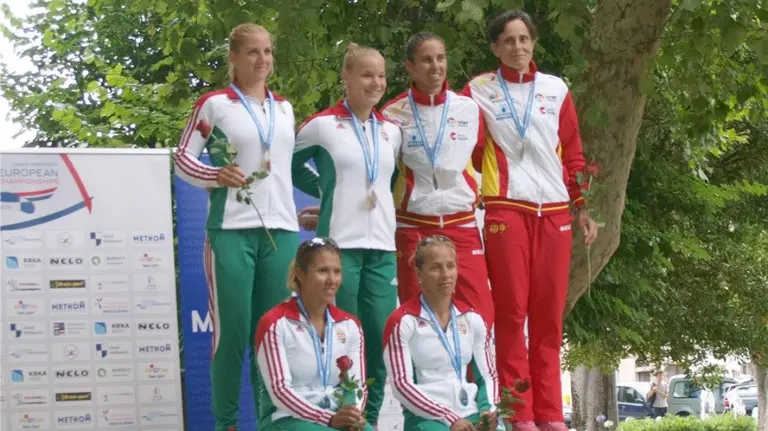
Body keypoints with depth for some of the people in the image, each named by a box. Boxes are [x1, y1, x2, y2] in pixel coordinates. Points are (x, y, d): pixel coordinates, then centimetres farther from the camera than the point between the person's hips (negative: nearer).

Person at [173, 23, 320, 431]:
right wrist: (217, 176, -16)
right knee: (232, 332, -4)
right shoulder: (213, 103, 2)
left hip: (280, 230, 4)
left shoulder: (284, 108, 17)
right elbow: (182, 159, 1)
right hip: (231, 231, -4)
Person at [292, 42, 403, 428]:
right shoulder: (322, 125, -1)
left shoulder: (392, 131, 13)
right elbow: (288, 165, 10)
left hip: (383, 247, 5)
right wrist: (331, 192, 9)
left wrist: (375, 199, 12)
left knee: (382, 339, 1)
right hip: (339, 245, -4)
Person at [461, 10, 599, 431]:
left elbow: (573, 154, 14)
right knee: (511, 311, -4)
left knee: (549, 314, 3)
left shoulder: (557, 89, 13)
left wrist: (583, 207, 9)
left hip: (554, 211, 3)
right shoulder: (478, 90, 5)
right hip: (505, 209, -3)